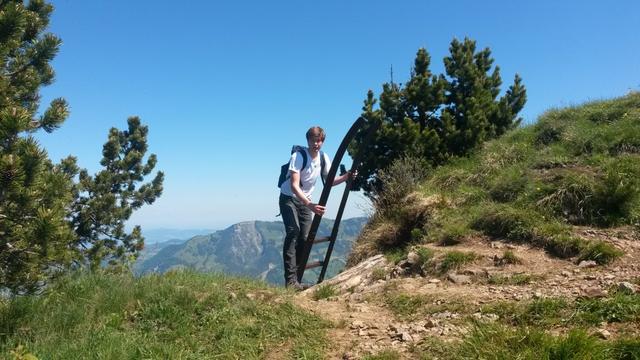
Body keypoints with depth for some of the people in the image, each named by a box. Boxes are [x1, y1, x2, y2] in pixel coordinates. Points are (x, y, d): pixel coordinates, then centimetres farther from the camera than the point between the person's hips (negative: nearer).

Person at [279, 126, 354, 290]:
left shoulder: (324, 158, -5)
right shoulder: (298, 156, -24)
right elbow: (294, 186, -32)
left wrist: (346, 177, -12)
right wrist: (310, 205, -46)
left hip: (306, 200, 6)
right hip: (289, 198, -6)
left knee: (304, 238, -2)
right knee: (293, 232, -23)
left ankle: (296, 279, 10)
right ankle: (290, 279, -24)